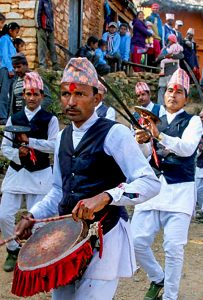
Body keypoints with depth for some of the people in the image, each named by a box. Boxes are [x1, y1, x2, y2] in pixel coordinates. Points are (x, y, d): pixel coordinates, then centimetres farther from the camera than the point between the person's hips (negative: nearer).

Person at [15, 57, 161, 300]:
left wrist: (105, 197, -30)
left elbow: (150, 183, -18)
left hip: (105, 235, -7)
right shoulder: (63, 137, 11)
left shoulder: (114, 133, -11)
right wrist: (33, 216, 6)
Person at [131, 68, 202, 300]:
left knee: (174, 248, -9)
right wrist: (140, 142, -13)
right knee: (137, 241, -2)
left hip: (179, 191, -3)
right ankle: (157, 278, 25)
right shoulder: (152, 121, 16)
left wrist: (159, 135, -29)